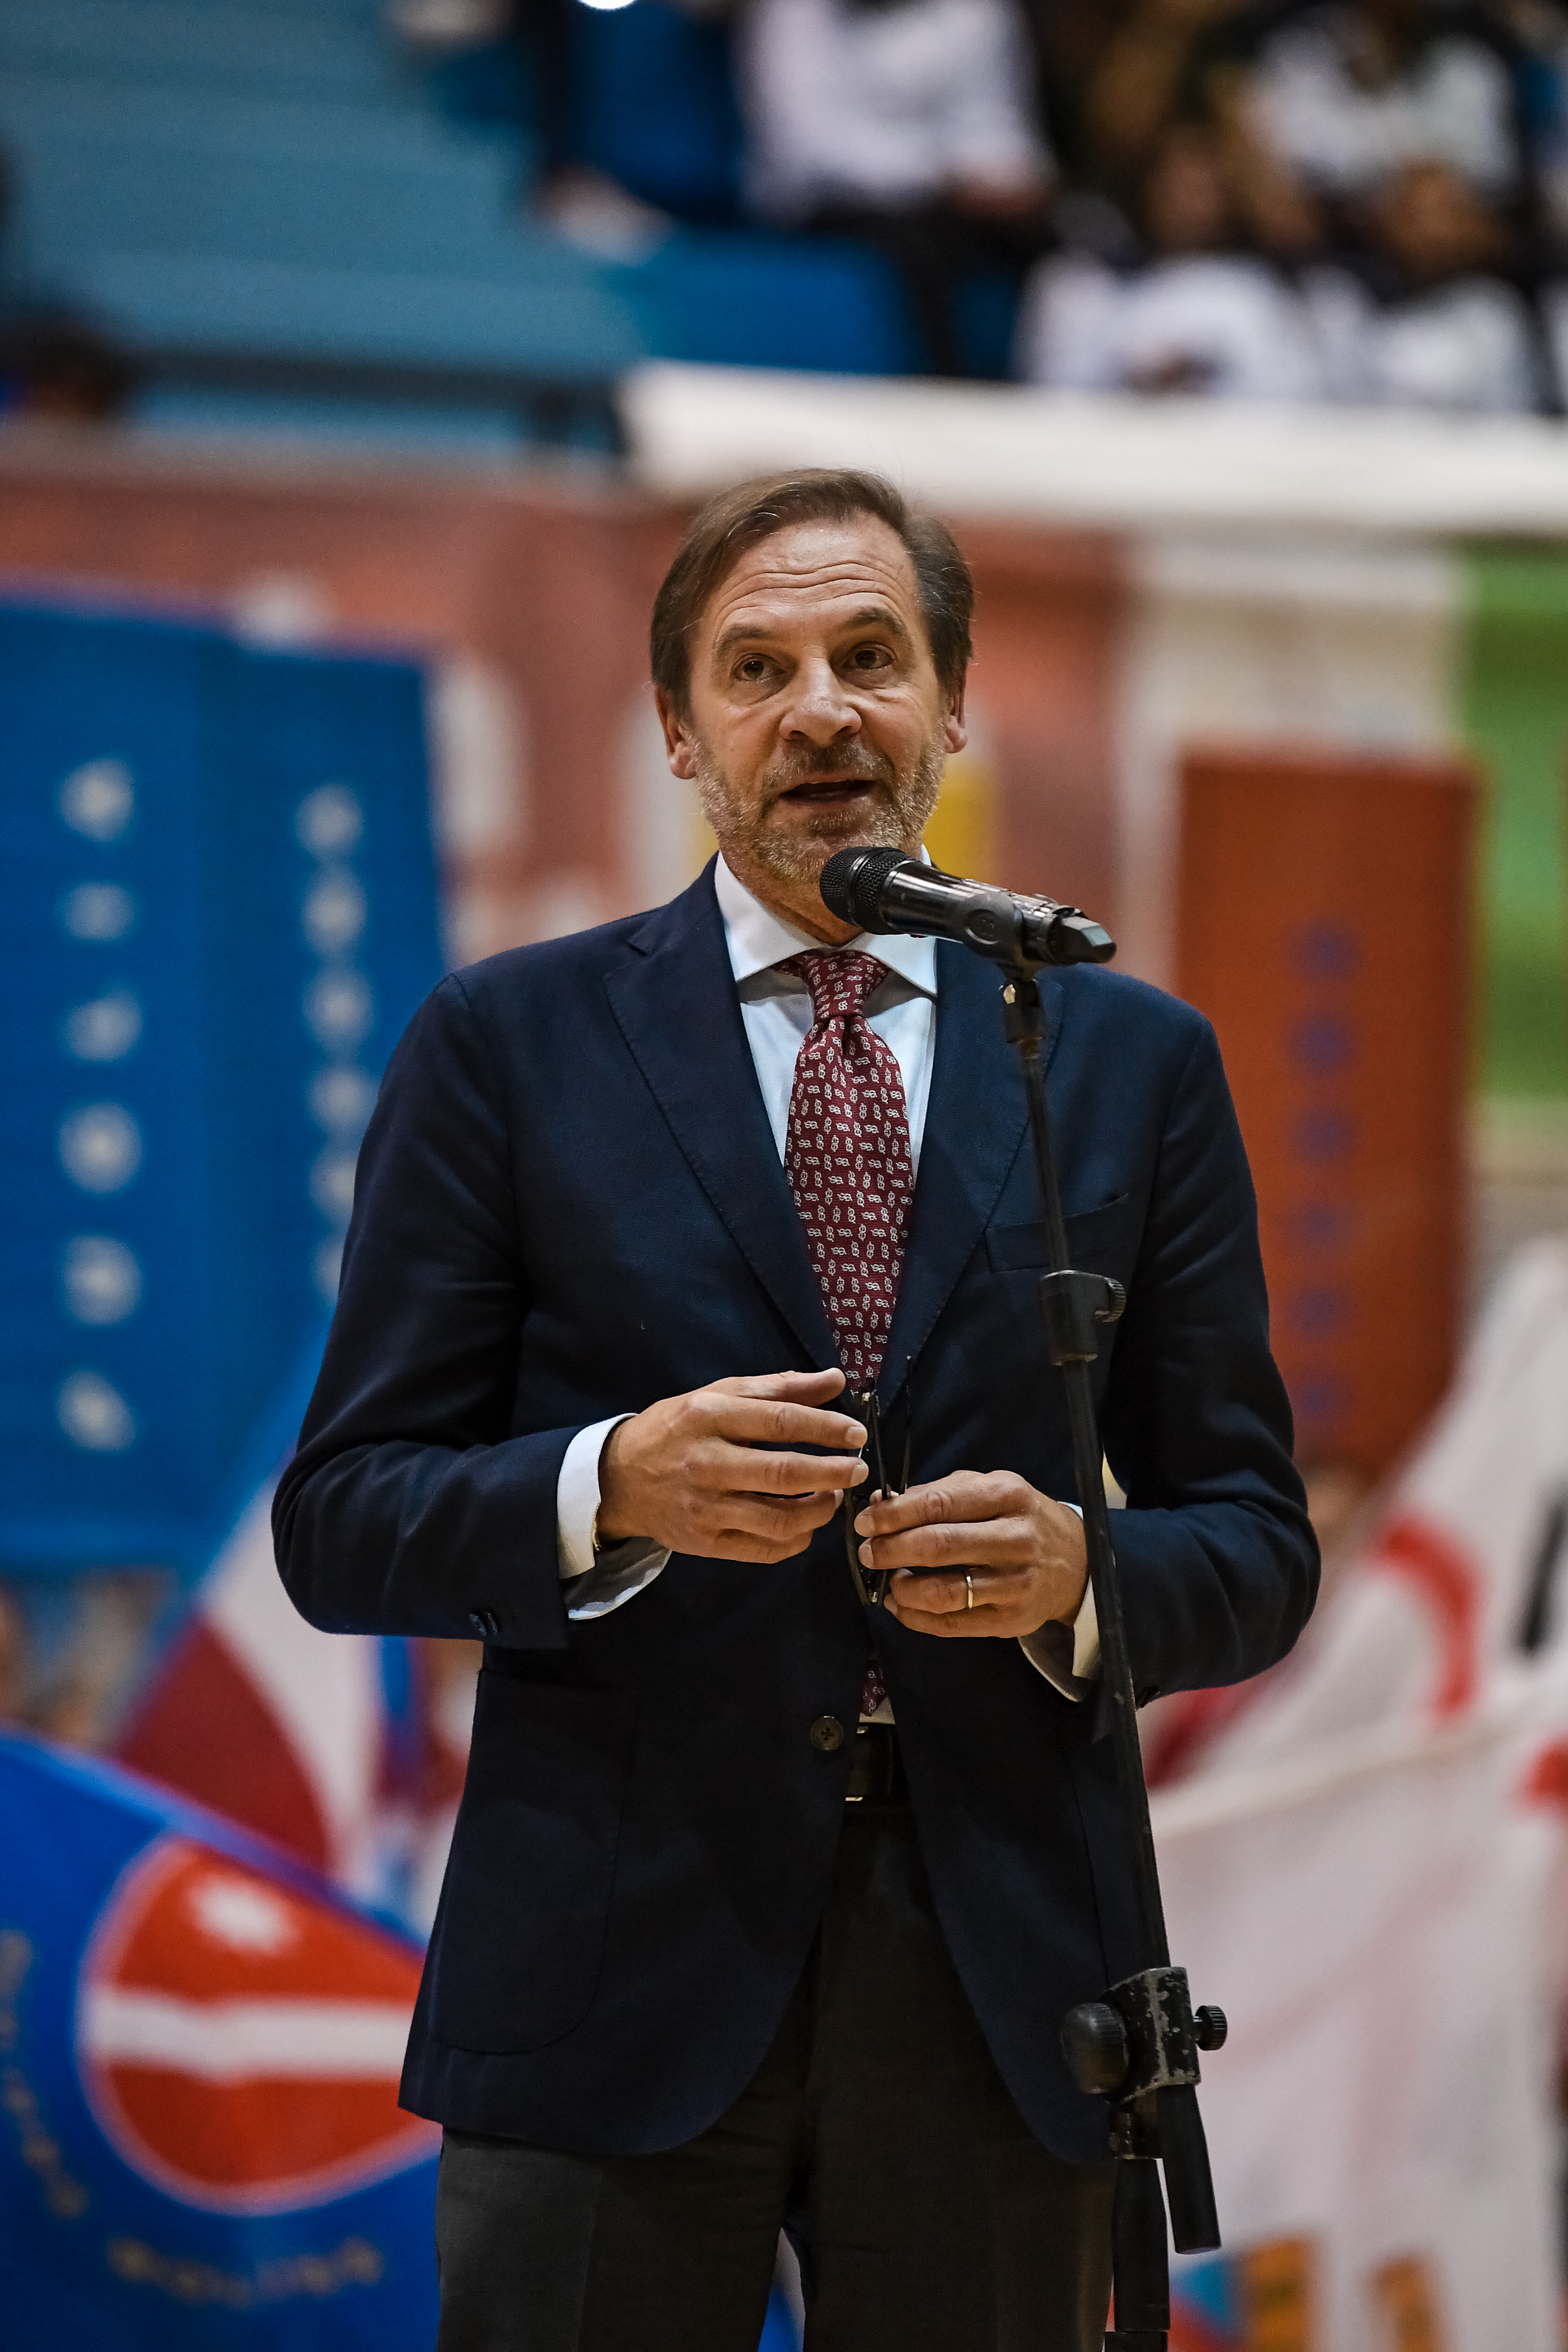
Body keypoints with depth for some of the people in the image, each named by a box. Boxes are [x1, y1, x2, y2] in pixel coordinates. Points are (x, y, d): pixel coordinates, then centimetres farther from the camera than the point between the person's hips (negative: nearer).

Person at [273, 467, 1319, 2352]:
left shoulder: (1134, 1061, 10)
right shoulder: (507, 1046, 5)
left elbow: (1255, 1544, 11)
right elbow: (342, 1526, 2)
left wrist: (1081, 1575, -12)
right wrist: (612, 1492, -17)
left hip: (1001, 1970, 2)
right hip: (615, 1974, -2)